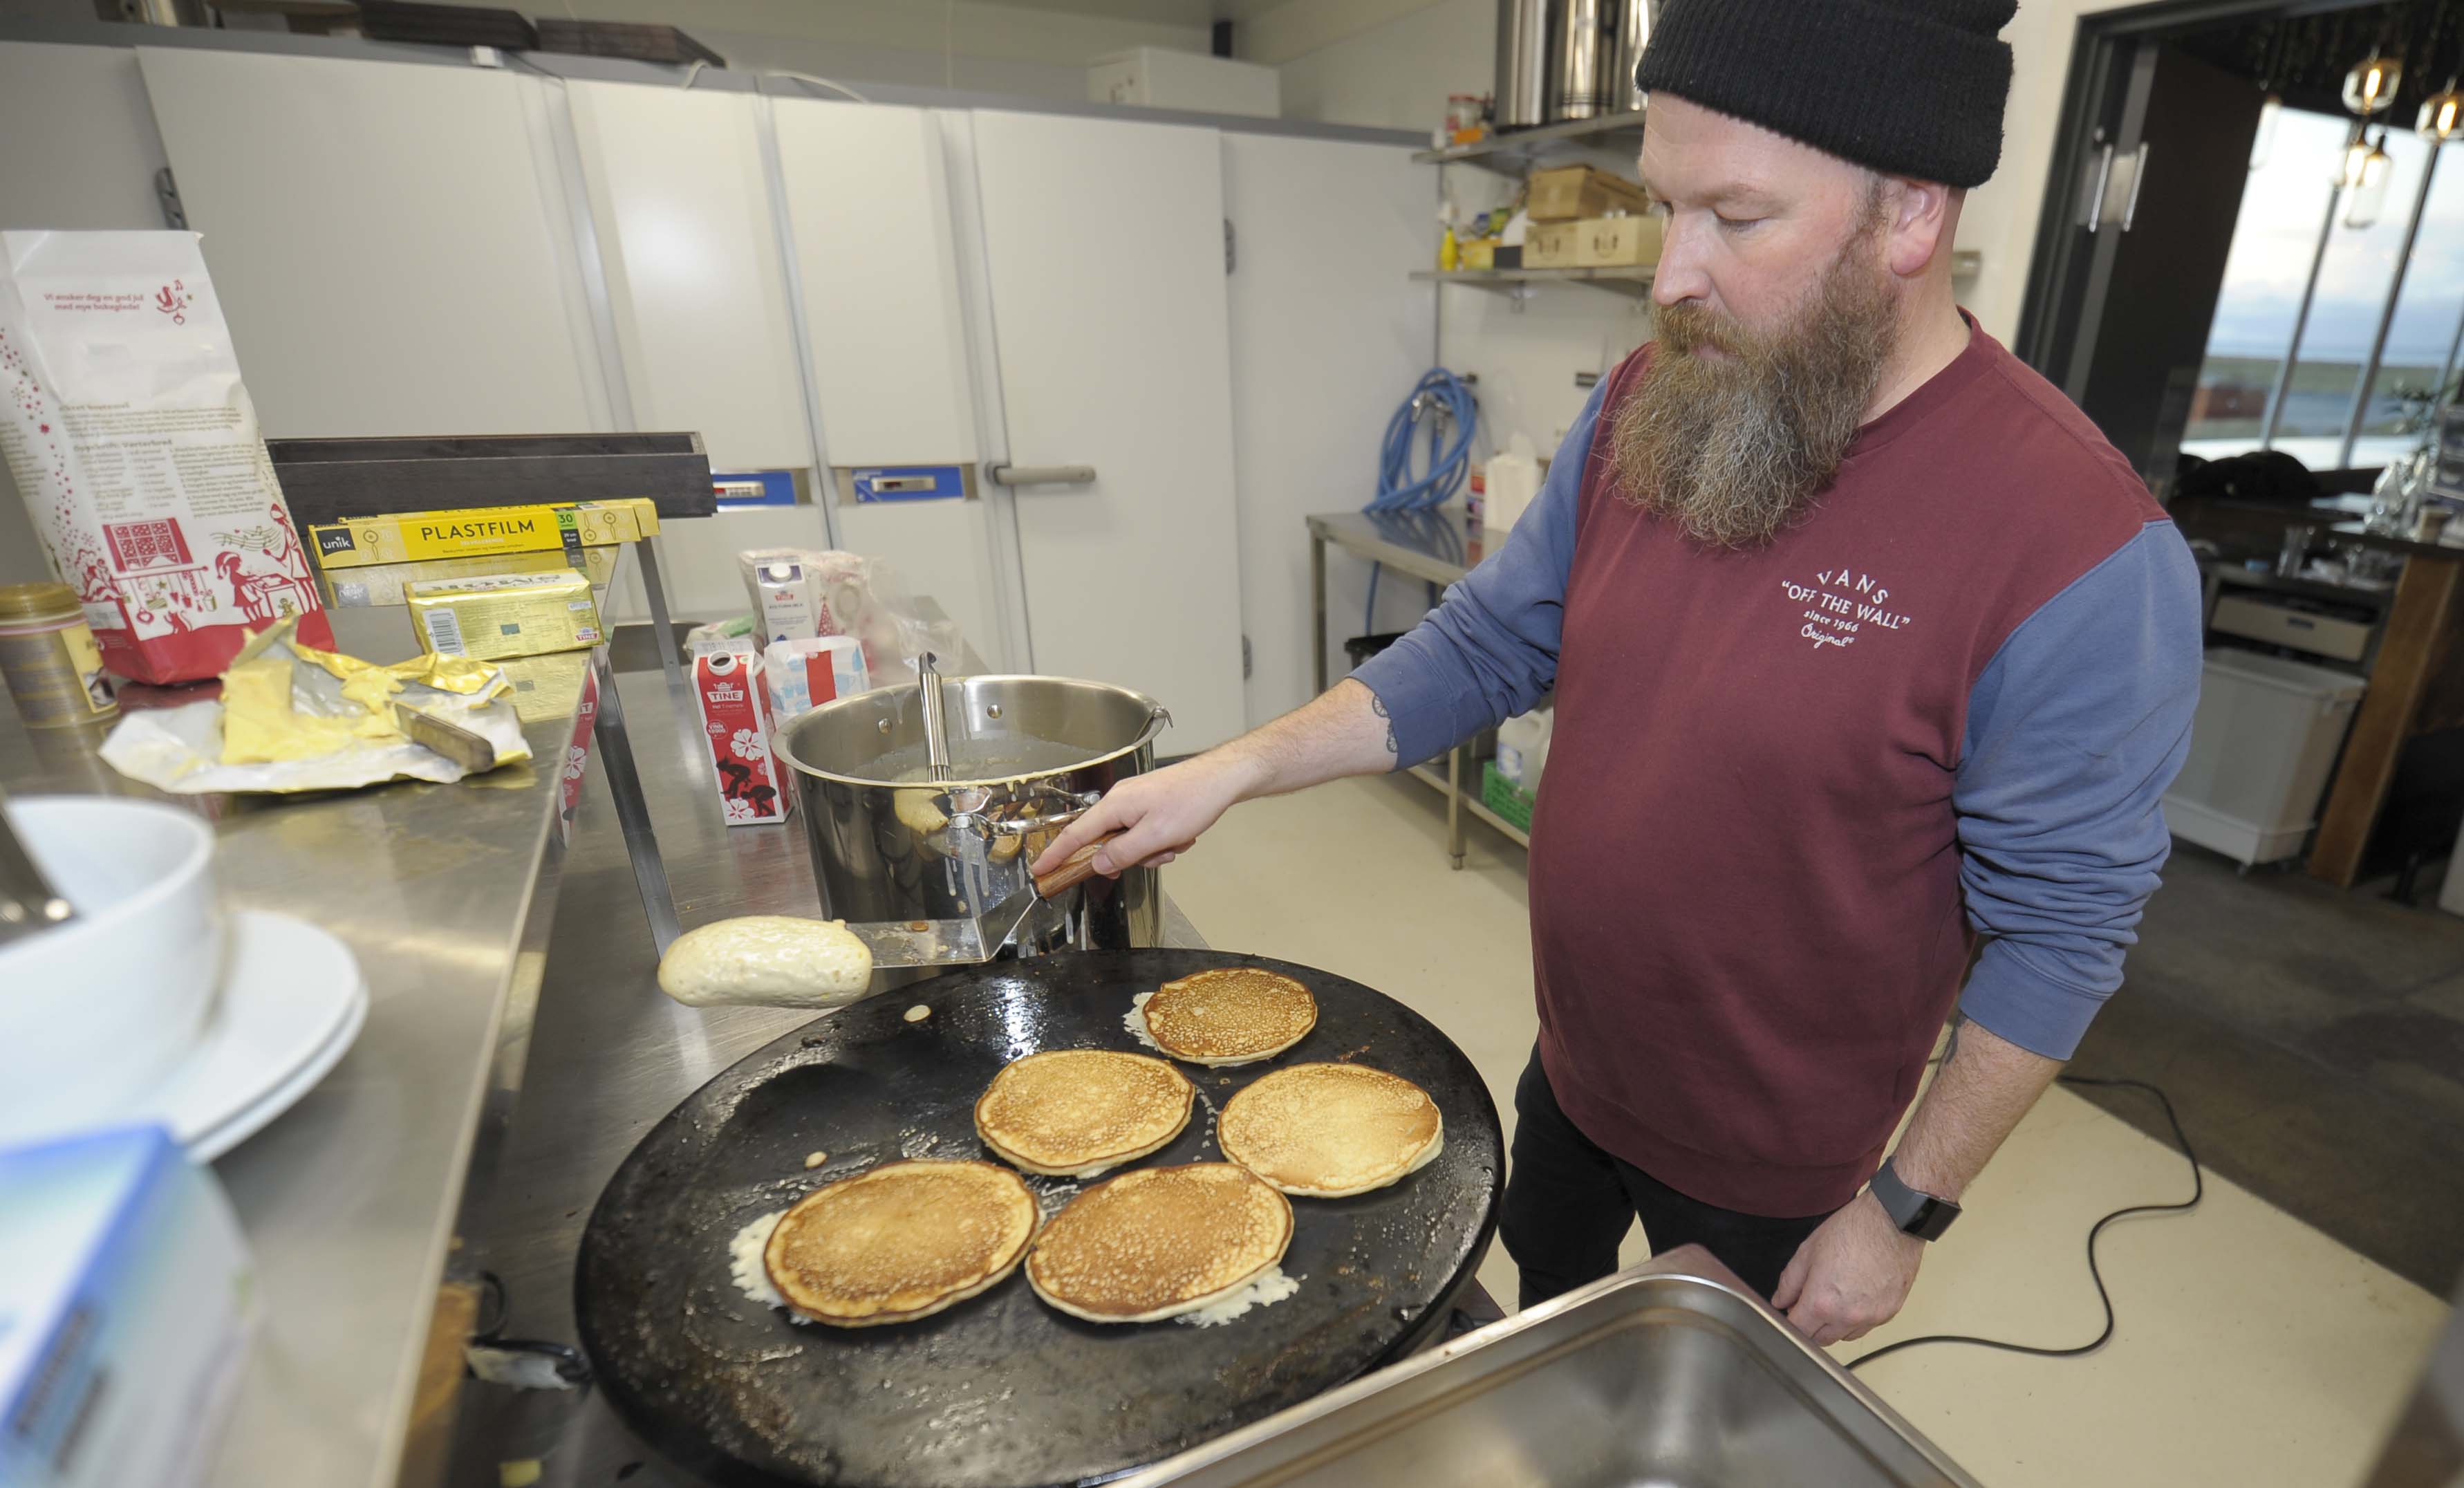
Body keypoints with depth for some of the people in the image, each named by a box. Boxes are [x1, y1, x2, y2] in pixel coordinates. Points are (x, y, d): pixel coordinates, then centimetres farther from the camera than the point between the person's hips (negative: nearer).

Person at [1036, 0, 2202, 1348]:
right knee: (1545, 1295, 33)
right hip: (1573, 1060, 6)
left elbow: (2062, 933, -20)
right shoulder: (1646, 410, -10)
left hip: (1768, 1156, -5)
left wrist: (1905, 1209, -13)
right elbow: (1485, 646, -5)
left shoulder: (2079, 554, -28)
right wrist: (1233, 771, -13)